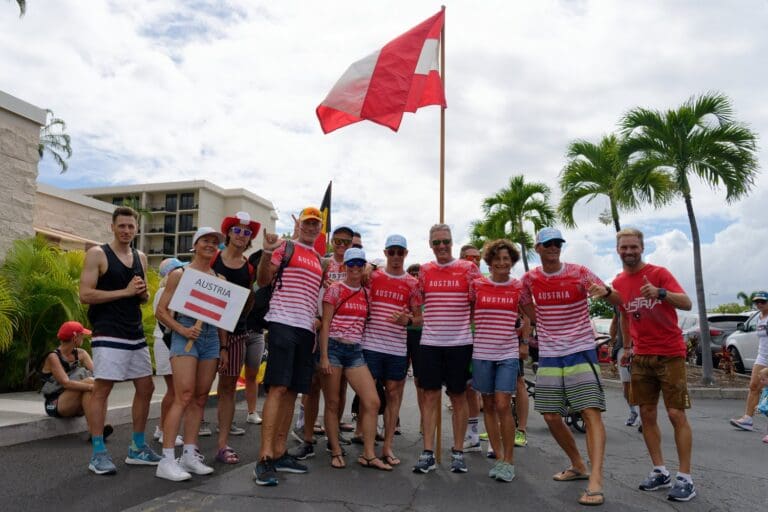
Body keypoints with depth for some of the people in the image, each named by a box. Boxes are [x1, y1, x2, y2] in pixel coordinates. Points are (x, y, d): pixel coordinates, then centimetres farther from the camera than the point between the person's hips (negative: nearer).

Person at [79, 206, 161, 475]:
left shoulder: (141, 257, 14)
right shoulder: (97, 254, -4)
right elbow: (85, 295, -12)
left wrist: (143, 292, -2)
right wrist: (125, 292, -16)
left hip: (136, 334, 7)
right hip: (109, 335, -7)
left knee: (145, 388, 9)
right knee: (102, 389, -4)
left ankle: (137, 448, 21)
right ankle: (98, 453, 7)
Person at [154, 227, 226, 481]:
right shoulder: (180, 274, 2)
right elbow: (161, 310, -1)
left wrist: (224, 347, 12)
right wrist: (182, 329, -16)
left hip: (211, 337, 5)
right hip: (185, 336, -5)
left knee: (200, 398, 7)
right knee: (184, 397, -13)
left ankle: (190, 455, 16)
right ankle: (167, 459, -8)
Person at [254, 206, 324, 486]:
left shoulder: (318, 258, 22)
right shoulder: (285, 246, 3)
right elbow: (263, 280, -5)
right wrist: (267, 253, -22)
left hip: (306, 327, 7)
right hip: (283, 322, -7)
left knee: (292, 391, 8)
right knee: (278, 388, -13)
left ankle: (279, 453, 16)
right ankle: (265, 458, -10)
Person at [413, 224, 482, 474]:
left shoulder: (468, 268, 0)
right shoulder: (424, 270, 8)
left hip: (460, 343, -2)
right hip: (429, 342, 2)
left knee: (458, 397, 7)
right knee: (430, 396, 3)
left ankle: (458, 452, 19)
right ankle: (427, 453, 10)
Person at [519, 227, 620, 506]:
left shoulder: (579, 272, -6)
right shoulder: (529, 278, 2)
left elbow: (619, 301, -9)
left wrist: (605, 291, -28)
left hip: (580, 351, -3)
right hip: (548, 355, 4)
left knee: (591, 411, -14)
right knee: (551, 416, 6)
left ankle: (595, 481, -15)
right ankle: (578, 466, 27)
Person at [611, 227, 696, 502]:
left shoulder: (659, 273, -9)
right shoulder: (618, 283, 6)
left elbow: (687, 303, -19)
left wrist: (660, 292, -36)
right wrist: (626, 347, 20)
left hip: (670, 354, -5)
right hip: (641, 357, 5)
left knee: (676, 414, -4)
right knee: (647, 415, 7)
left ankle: (685, 478, 5)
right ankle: (660, 472, 17)